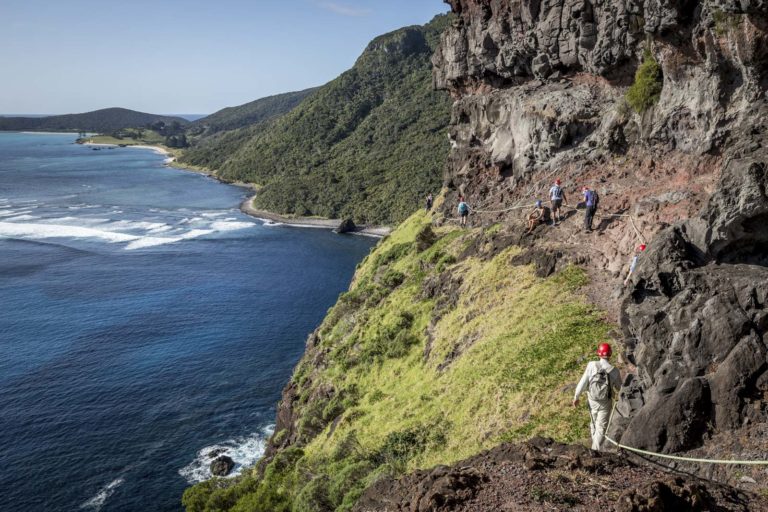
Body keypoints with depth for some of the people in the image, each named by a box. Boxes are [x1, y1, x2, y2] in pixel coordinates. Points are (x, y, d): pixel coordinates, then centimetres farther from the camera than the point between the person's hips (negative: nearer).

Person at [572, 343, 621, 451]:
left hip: (592, 401, 2)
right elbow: (619, 387, 0)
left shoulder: (592, 365, -19)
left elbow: (583, 382, -15)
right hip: (605, 403, -2)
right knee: (601, 428, 9)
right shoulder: (614, 371, -16)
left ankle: (595, 445, 42)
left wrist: (576, 397, -3)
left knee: (594, 423, 25)